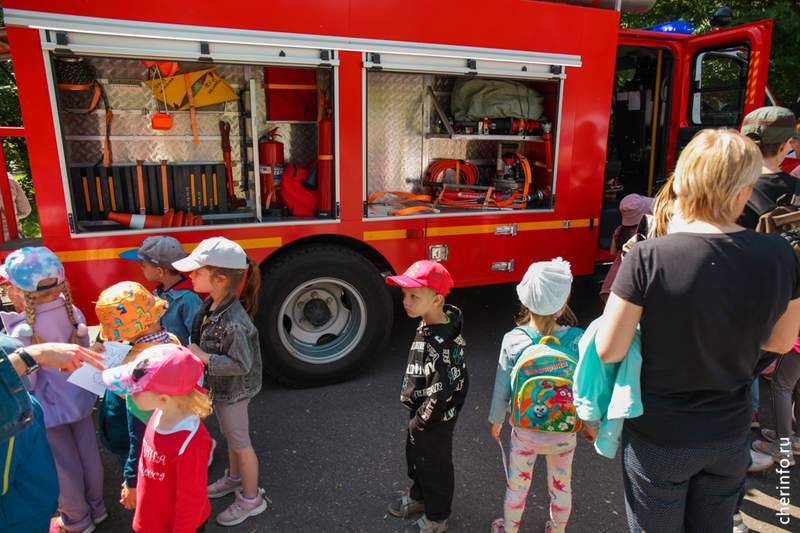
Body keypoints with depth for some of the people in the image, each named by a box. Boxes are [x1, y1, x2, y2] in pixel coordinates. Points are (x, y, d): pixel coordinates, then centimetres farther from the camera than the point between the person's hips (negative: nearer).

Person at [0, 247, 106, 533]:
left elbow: (25, 382, -21)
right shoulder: (73, 313, -11)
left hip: (50, 408, -5)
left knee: (65, 466, 15)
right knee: (88, 453, 21)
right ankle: (96, 508, 43)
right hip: (80, 399, 5)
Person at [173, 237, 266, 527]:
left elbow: (241, 365, -29)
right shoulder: (212, 304, -7)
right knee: (230, 436, 28)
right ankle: (235, 478, 52)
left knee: (240, 443, 11)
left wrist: (204, 358, -27)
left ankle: (251, 499, 33)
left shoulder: (234, 322, -36)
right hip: (219, 388, 8)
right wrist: (195, 351, 1)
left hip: (233, 393, -8)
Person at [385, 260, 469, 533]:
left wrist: (420, 421, -18)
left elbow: (441, 390, -31)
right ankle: (419, 497, 53)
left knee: (433, 465, 14)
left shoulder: (443, 342, -35)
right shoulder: (428, 326, -5)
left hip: (435, 420, -9)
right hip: (421, 412, 9)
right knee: (415, 456, 28)